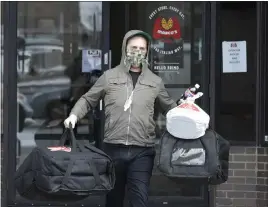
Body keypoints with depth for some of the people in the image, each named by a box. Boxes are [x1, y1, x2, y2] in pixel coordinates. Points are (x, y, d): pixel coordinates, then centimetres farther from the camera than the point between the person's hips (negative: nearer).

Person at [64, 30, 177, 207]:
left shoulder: (155, 81, 11)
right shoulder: (109, 77, 8)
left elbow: (170, 107, 20)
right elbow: (88, 100, 13)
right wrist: (74, 115, -4)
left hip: (142, 151, 0)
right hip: (113, 149, 0)